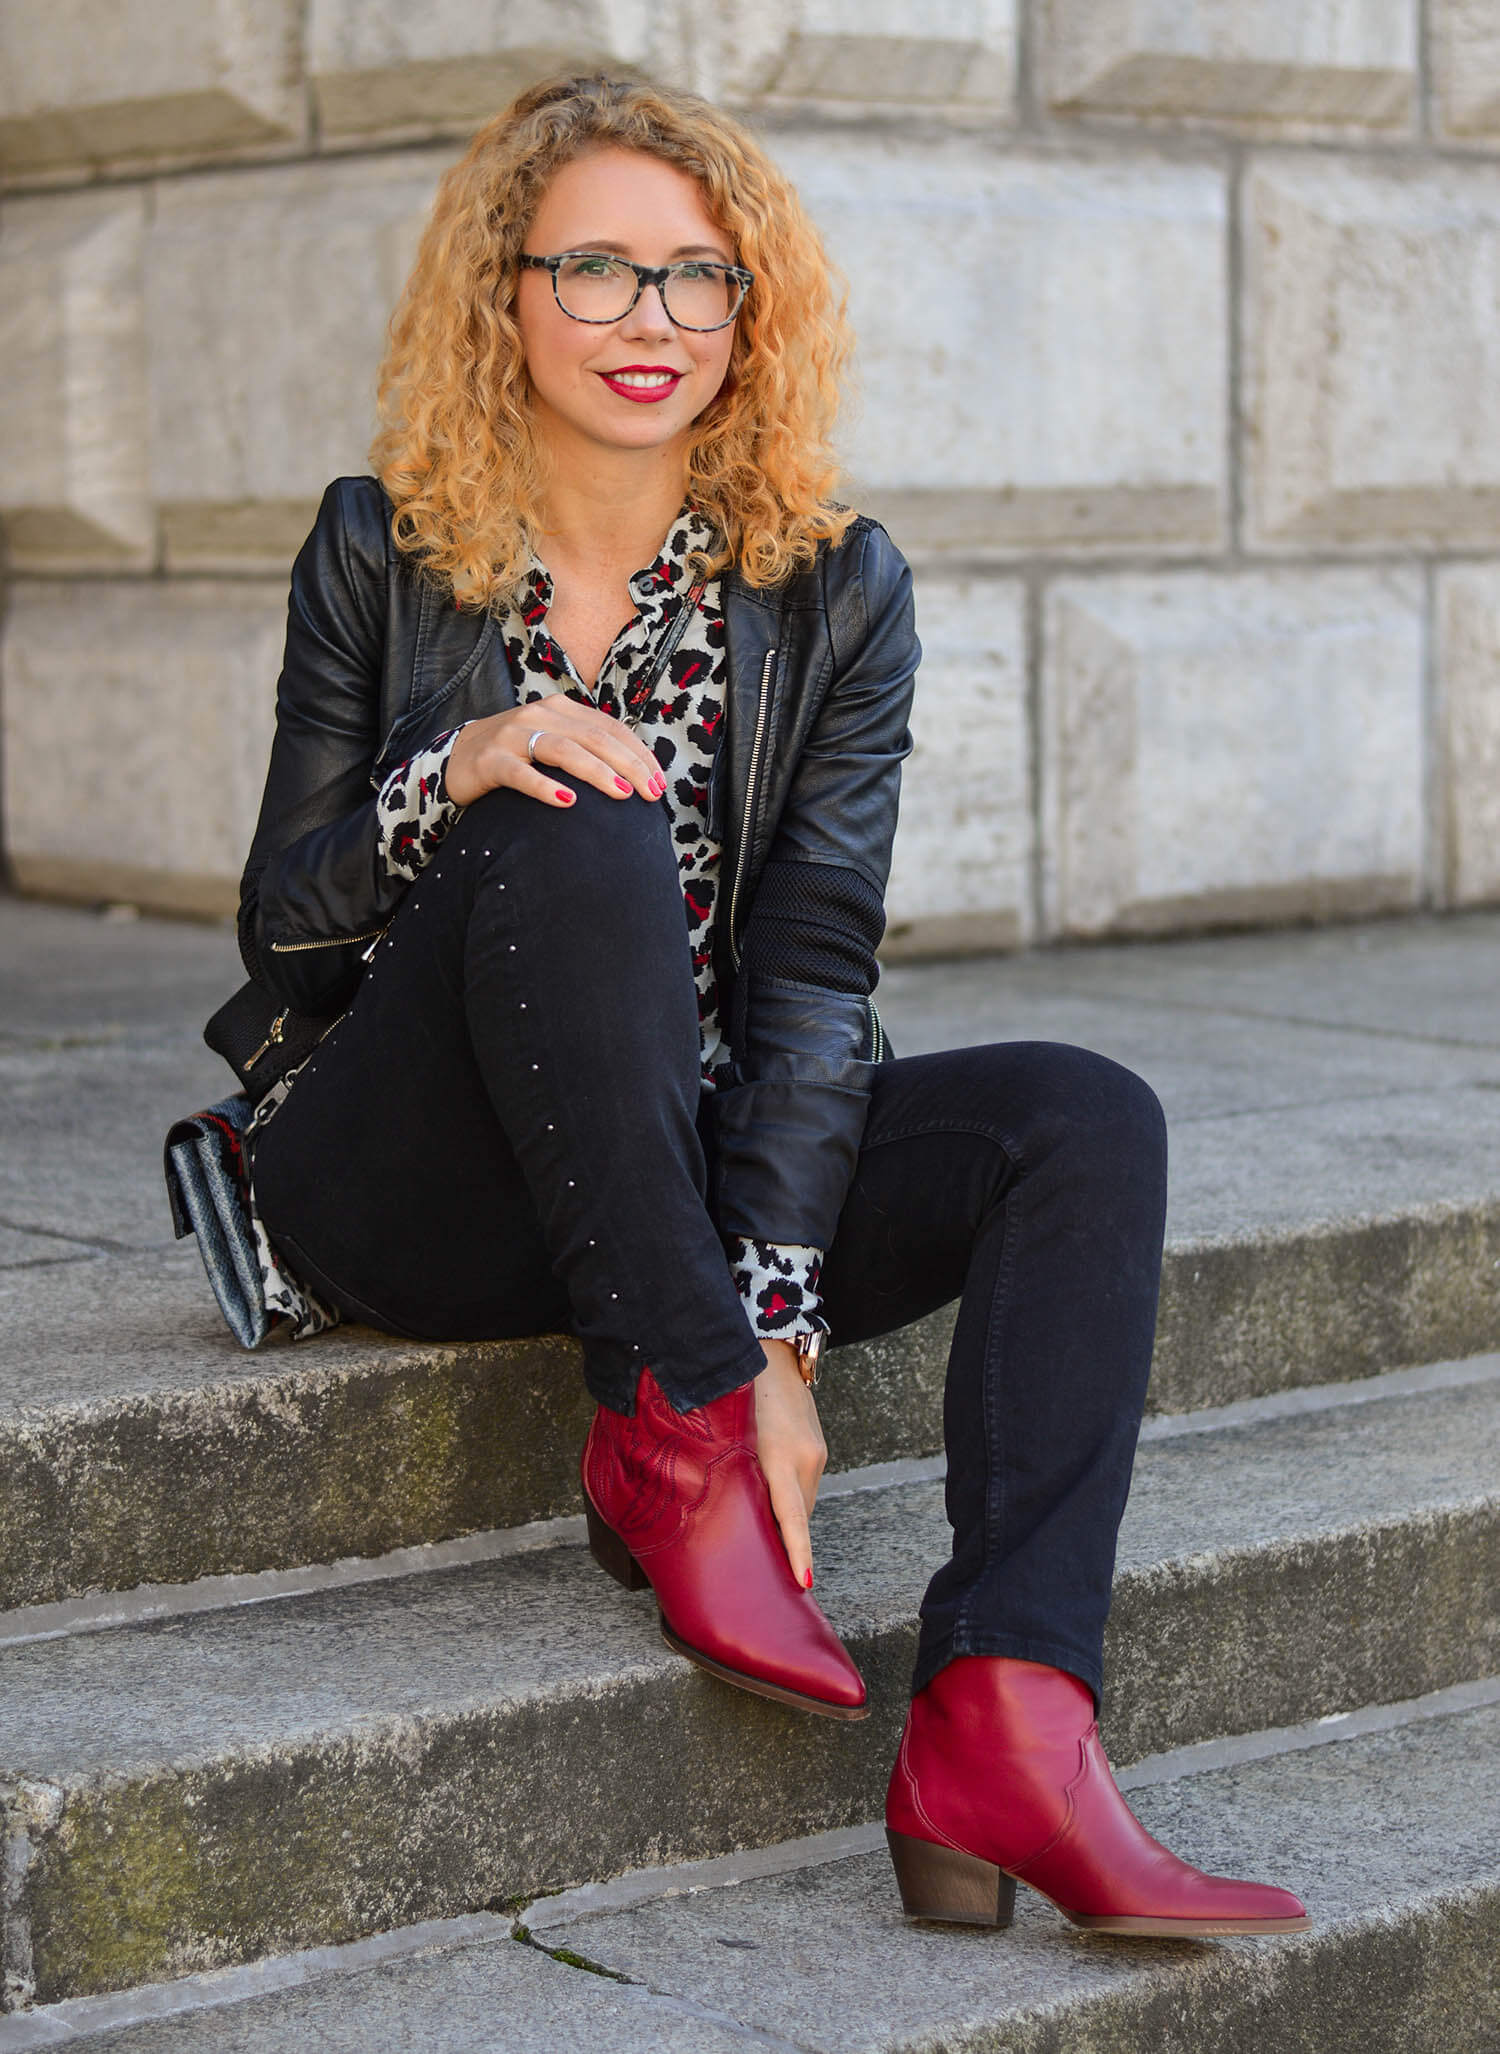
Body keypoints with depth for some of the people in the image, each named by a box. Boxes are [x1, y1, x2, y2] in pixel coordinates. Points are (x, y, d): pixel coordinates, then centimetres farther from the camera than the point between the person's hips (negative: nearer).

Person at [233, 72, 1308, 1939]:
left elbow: (813, 974, -6)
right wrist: (448, 781, -22)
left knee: (1089, 1123, -23)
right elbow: (280, 940, 1)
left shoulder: (832, 588, 2)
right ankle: (669, 1439, -26)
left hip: (684, 1173, 3)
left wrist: (777, 1325, -19)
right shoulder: (382, 552, 2)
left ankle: (1006, 1736, -38)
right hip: (410, 1195, -2)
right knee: (583, 846, -31)